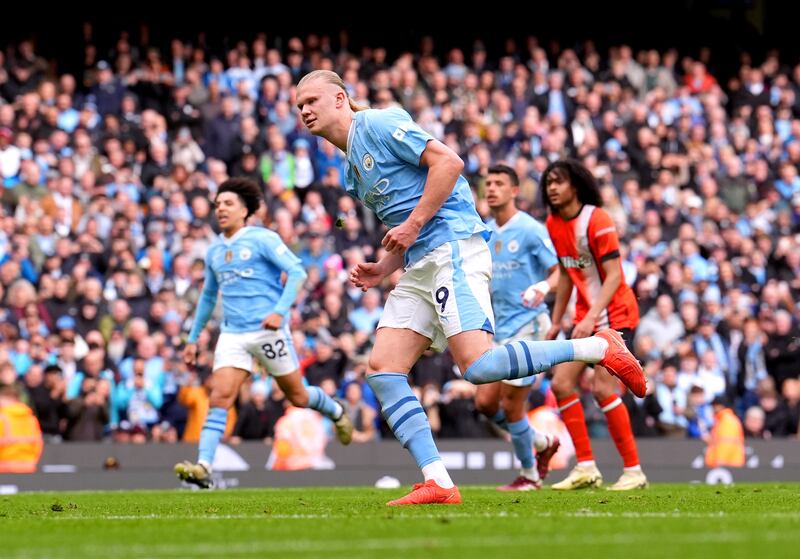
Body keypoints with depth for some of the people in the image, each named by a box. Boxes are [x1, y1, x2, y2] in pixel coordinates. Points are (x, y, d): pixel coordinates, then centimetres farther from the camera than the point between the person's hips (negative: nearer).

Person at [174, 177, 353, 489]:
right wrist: (193, 338, 25)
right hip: (232, 335, 4)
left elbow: (296, 272, -12)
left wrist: (280, 311, -25)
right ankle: (203, 467, -24)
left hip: (268, 331, -4)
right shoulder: (214, 251, 14)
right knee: (219, 398, -14)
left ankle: (335, 412, 41)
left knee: (297, 397, 8)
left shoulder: (262, 239, -5)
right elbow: (208, 296, 27)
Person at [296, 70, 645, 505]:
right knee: (382, 368, -4)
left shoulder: (377, 124, -3)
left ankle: (600, 348, -11)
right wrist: (383, 269, 11)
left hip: (452, 245, -10)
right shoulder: (351, 171, 23)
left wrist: (412, 225, -15)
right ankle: (438, 484, -8)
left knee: (478, 365, -24)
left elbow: (448, 161, -14)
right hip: (419, 263, 10)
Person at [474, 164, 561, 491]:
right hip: (498, 329, 8)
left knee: (511, 405, -7)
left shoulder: (530, 230, -9)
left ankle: (529, 475, 12)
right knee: (485, 402, 3)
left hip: (526, 324, -7)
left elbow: (558, 272, -12)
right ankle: (543, 443, 24)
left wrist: (543, 287, -31)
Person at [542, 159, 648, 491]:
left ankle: (634, 471, -10)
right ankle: (586, 469, 4)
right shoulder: (553, 225, 7)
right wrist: (556, 321, 16)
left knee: (602, 389, -18)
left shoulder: (596, 220, -16)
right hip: (586, 317, 8)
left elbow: (613, 275, -20)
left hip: (614, 314, -8)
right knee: (561, 384, -1)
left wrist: (592, 317, -29)